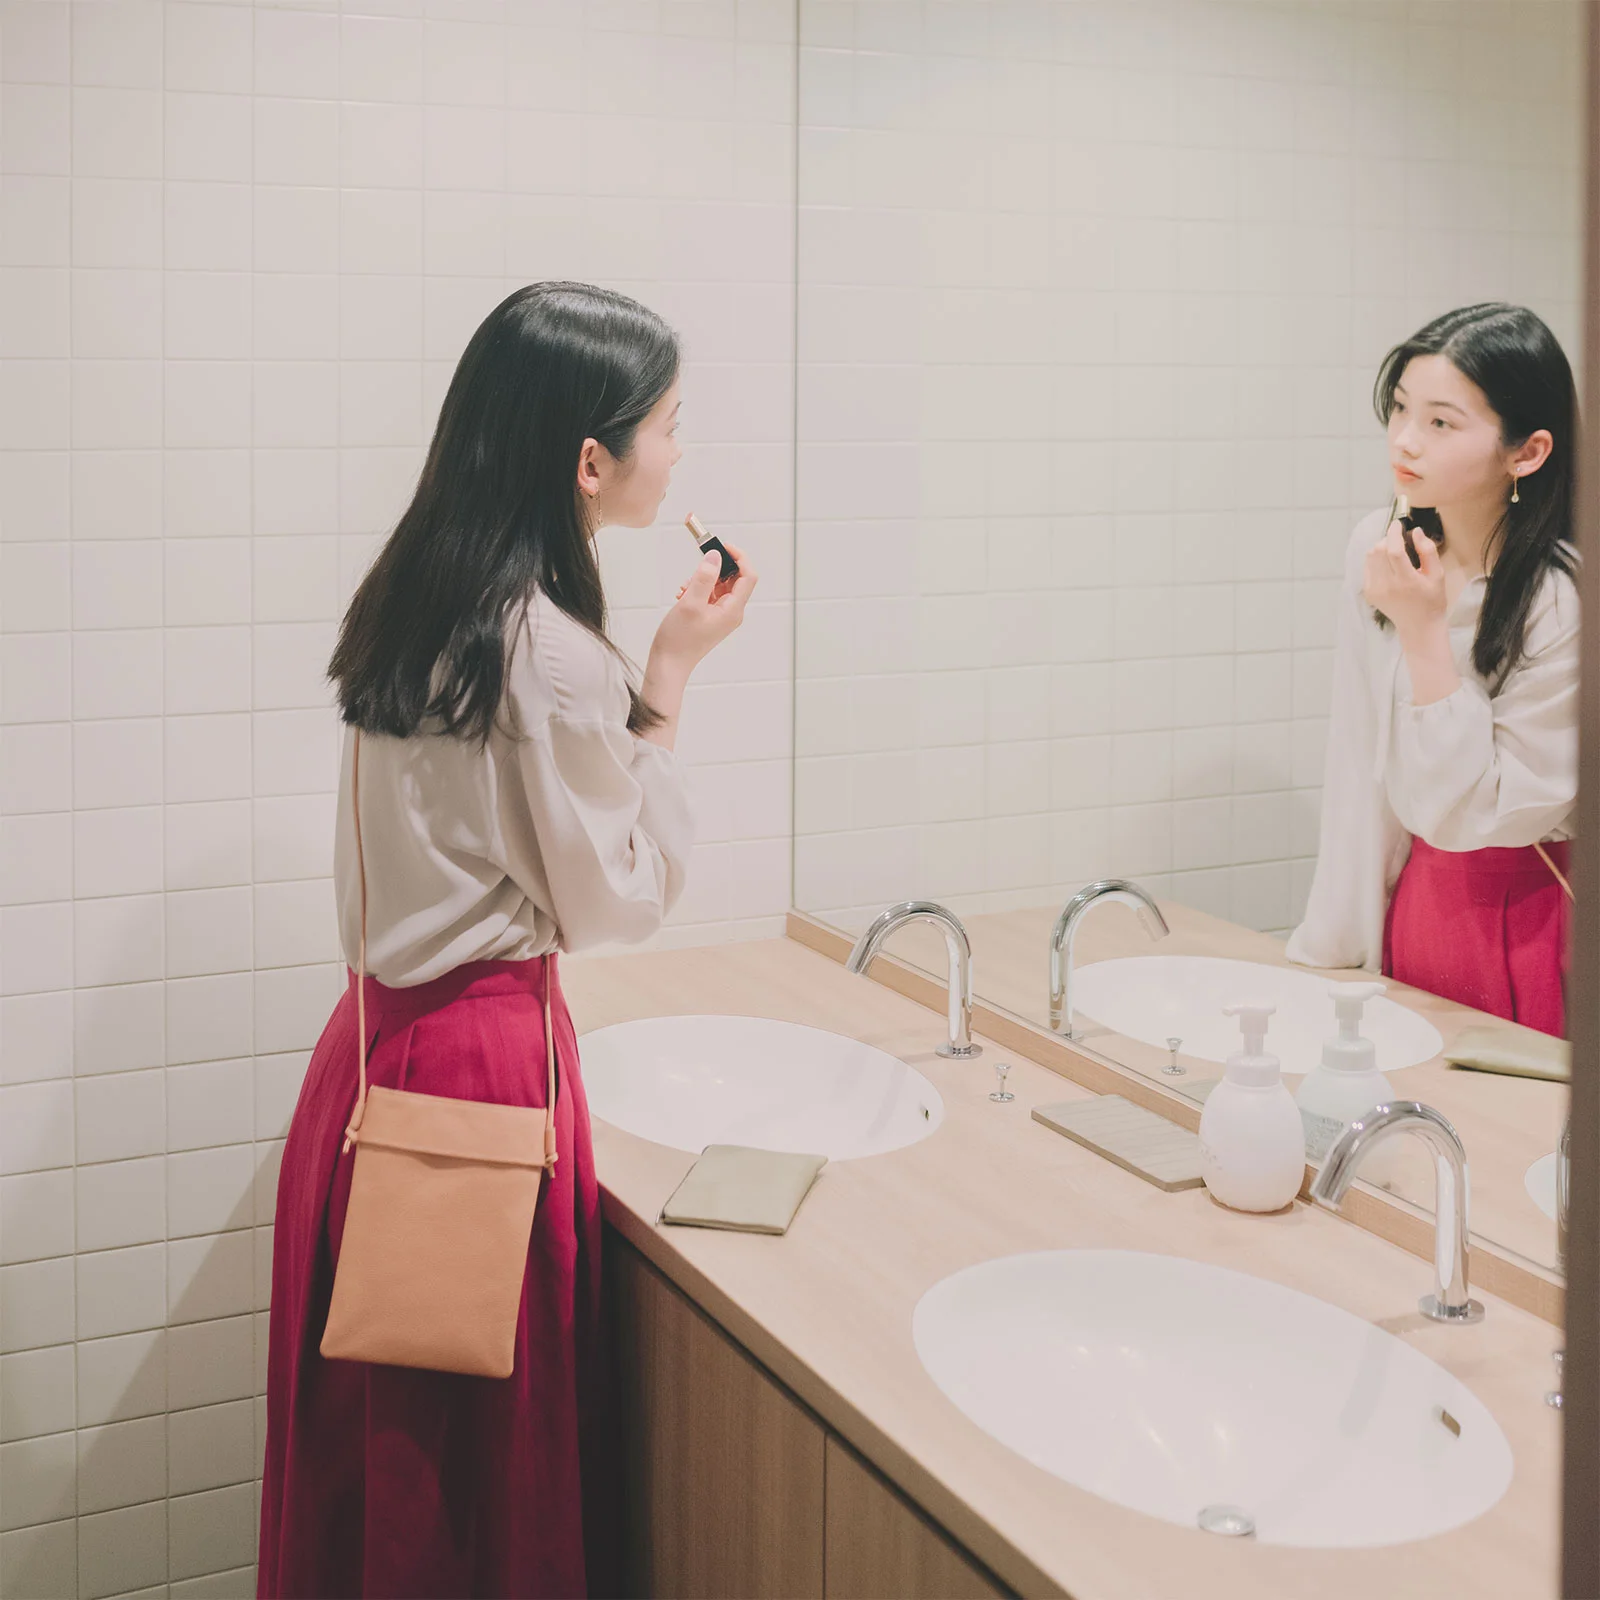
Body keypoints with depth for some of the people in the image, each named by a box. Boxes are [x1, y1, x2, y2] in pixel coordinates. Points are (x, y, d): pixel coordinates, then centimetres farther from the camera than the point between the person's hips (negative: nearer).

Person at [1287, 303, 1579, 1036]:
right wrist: (1331, 946, 3)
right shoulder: (1380, 550, -4)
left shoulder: (1565, 598, -21)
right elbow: (1359, 769, 2)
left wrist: (1426, 632, -24)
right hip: (1417, 905, 5)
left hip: (1529, 915, -5)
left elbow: (1479, 815, -19)